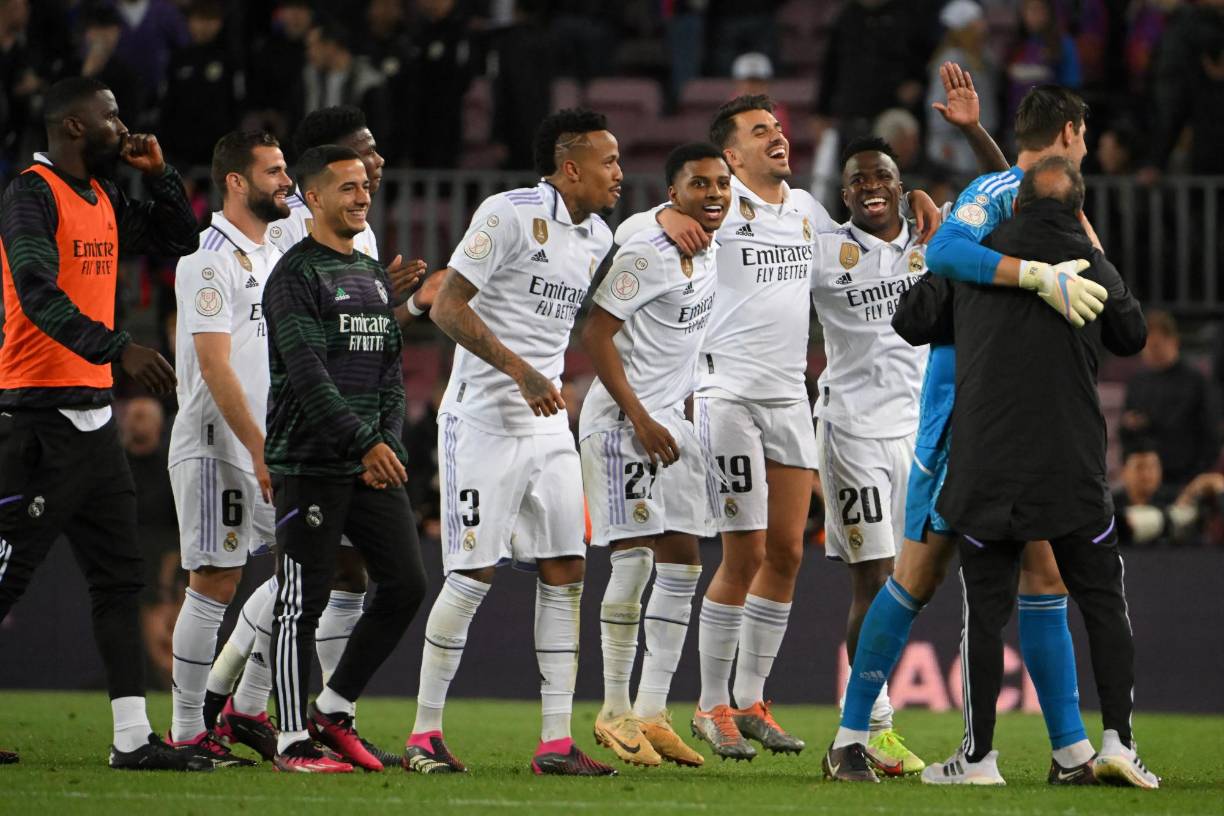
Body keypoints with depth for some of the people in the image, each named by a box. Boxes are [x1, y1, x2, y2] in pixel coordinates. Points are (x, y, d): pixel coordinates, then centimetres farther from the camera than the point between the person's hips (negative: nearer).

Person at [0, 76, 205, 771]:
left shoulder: (103, 199, 15)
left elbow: (179, 241, 27)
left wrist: (159, 174, 12)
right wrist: (117, 349, -35)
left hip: (94, 413, 9)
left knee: (120, 576, 7)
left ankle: (133, 738, 8)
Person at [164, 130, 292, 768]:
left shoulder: (272, 257, 16)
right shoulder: (210, 261, -12)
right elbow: (215, 366, -18)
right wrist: (261, 451, -21)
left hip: (269, 445, 9)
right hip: (218, 446, -9)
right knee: (214, 583, -7)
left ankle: (245, 709, 16)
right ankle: (187, 733, -3)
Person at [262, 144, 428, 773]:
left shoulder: (374, 277, 18)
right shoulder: (296, 275, -7)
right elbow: (308, 373, -17)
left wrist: (390, 442, 4)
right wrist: (365, 442, -22)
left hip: (372, 464, 8)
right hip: (309, 466, -8)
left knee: (405, 585, 2)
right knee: (303, 600, -4)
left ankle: (334, 709, 15)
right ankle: (293, 739, 1)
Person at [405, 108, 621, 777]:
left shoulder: (597, 237, 11)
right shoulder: (510, 215, -13)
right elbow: (447, 307, -17)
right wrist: (521, 372, -22)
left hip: (548, 424, 8)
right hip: (484, 421, -7)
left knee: (565, 572, 1)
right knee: (472, 577, -6)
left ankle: (556, 741, 3)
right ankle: (423, 734, 4)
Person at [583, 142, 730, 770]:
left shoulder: (710, 256, 11)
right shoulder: (644, 256, -15)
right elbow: (596, 334, -17)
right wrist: (639, 420, -19)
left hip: (670, 420, 9)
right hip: (623, 419, -9)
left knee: (682, 564, 6)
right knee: (635, 559, -10)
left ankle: (652, 712, 10)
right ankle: (614, 712, -1)